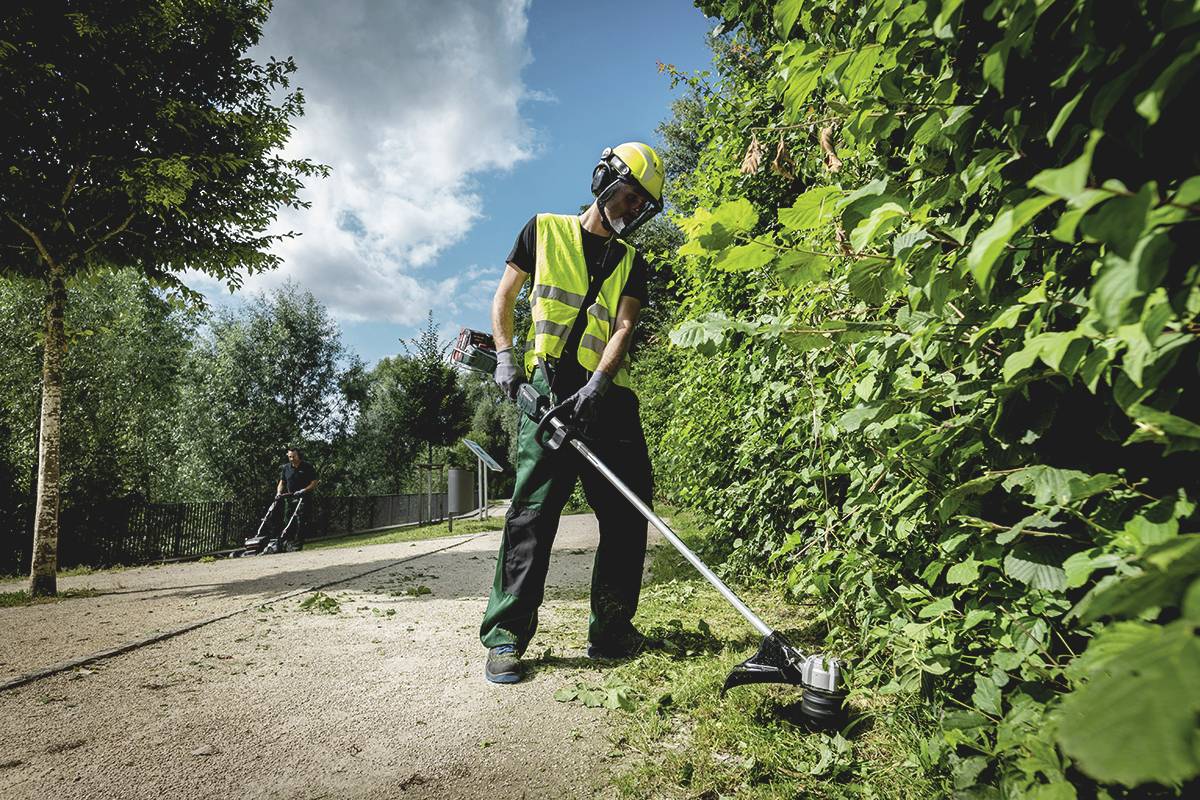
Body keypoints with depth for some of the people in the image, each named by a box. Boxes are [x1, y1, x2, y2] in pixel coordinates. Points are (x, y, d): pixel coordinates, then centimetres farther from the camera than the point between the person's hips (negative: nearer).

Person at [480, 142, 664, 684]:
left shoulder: (631, 262, 18)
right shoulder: (545, 231, 13)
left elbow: (623, 328, 3)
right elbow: (503, 300, 15)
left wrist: (596, 384, -15)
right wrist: (505, 356, -1)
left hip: (607, 395, 4)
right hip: (547, 388, -4)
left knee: (627, 512, 2)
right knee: (534, 508, -12)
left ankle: (610, 632, 14)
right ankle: (505, 636, -6)